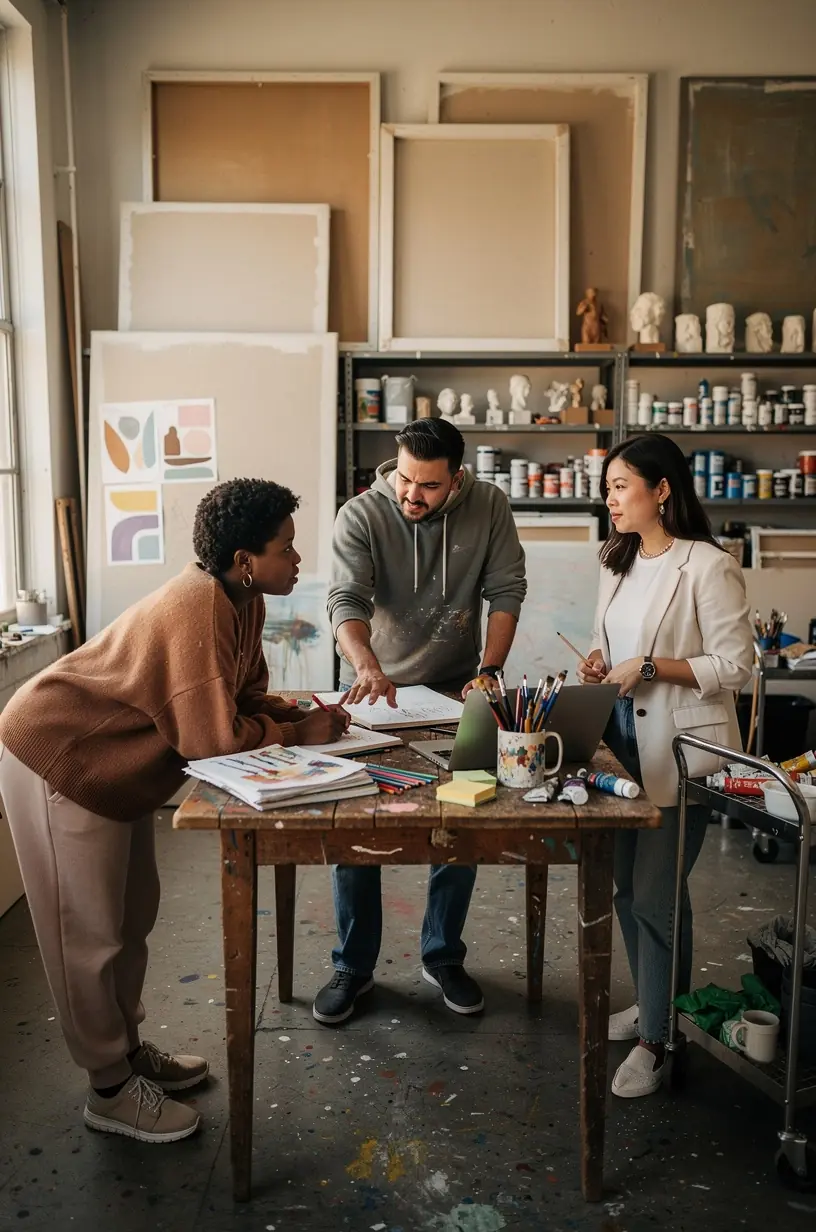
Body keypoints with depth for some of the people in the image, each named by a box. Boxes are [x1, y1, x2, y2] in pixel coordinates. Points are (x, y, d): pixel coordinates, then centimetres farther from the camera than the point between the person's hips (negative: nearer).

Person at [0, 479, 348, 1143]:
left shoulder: (241, 599, -2)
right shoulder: (197, 611, -31)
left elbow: (247, 696, 7)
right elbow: (214, 737, -30)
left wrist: (304, 713, -11)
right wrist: (301, 733, -18)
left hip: (115, 766, 10)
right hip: (57, 759, -10)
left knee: (134, 913, 20)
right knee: (89, 934, 4)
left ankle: (128, 1047, 38)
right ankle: (111, 1089, 19)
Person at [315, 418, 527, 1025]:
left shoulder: (489, 508, -10)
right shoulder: (361, 515, -17)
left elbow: (505, 592, -7)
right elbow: (347, 599, -27)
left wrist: (491, 669, -18)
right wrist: (367, 665, -46)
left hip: (453, 688, 2)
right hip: (372, 687, -1)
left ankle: (444, 957, 24)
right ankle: (354, 967, 18)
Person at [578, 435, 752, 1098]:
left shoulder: (708, 567, -15)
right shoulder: (619, 563, 10)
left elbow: (735, 665, -15)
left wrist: (650, 667, -21)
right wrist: (601, 658, 2)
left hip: (680, 753, -8)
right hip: (624, 743, 8)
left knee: (656, 893, -3)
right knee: (628, 886, 16)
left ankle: (658, 1037, 15)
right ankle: (652, 1003, 36)